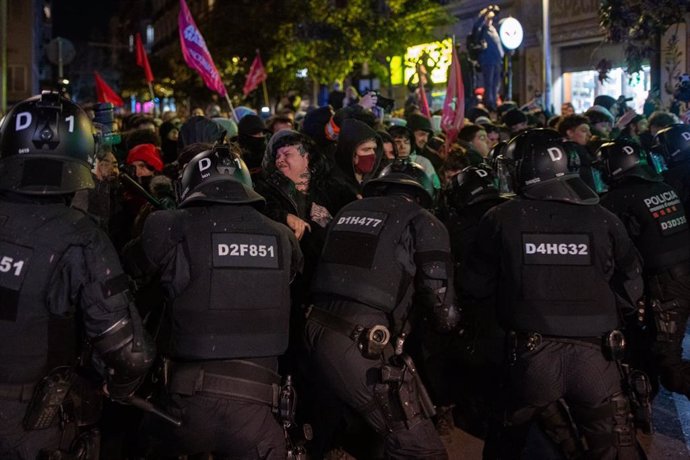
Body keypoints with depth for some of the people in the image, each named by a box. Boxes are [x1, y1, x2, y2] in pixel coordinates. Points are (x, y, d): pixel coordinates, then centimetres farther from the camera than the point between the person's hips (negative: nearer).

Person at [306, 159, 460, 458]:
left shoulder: (348, 212, 21)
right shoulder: (423, 223, 4)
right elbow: (443, 310, 0)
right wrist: (451, 322, 22)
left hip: (316, 336, 7)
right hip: (363, 347, -7)